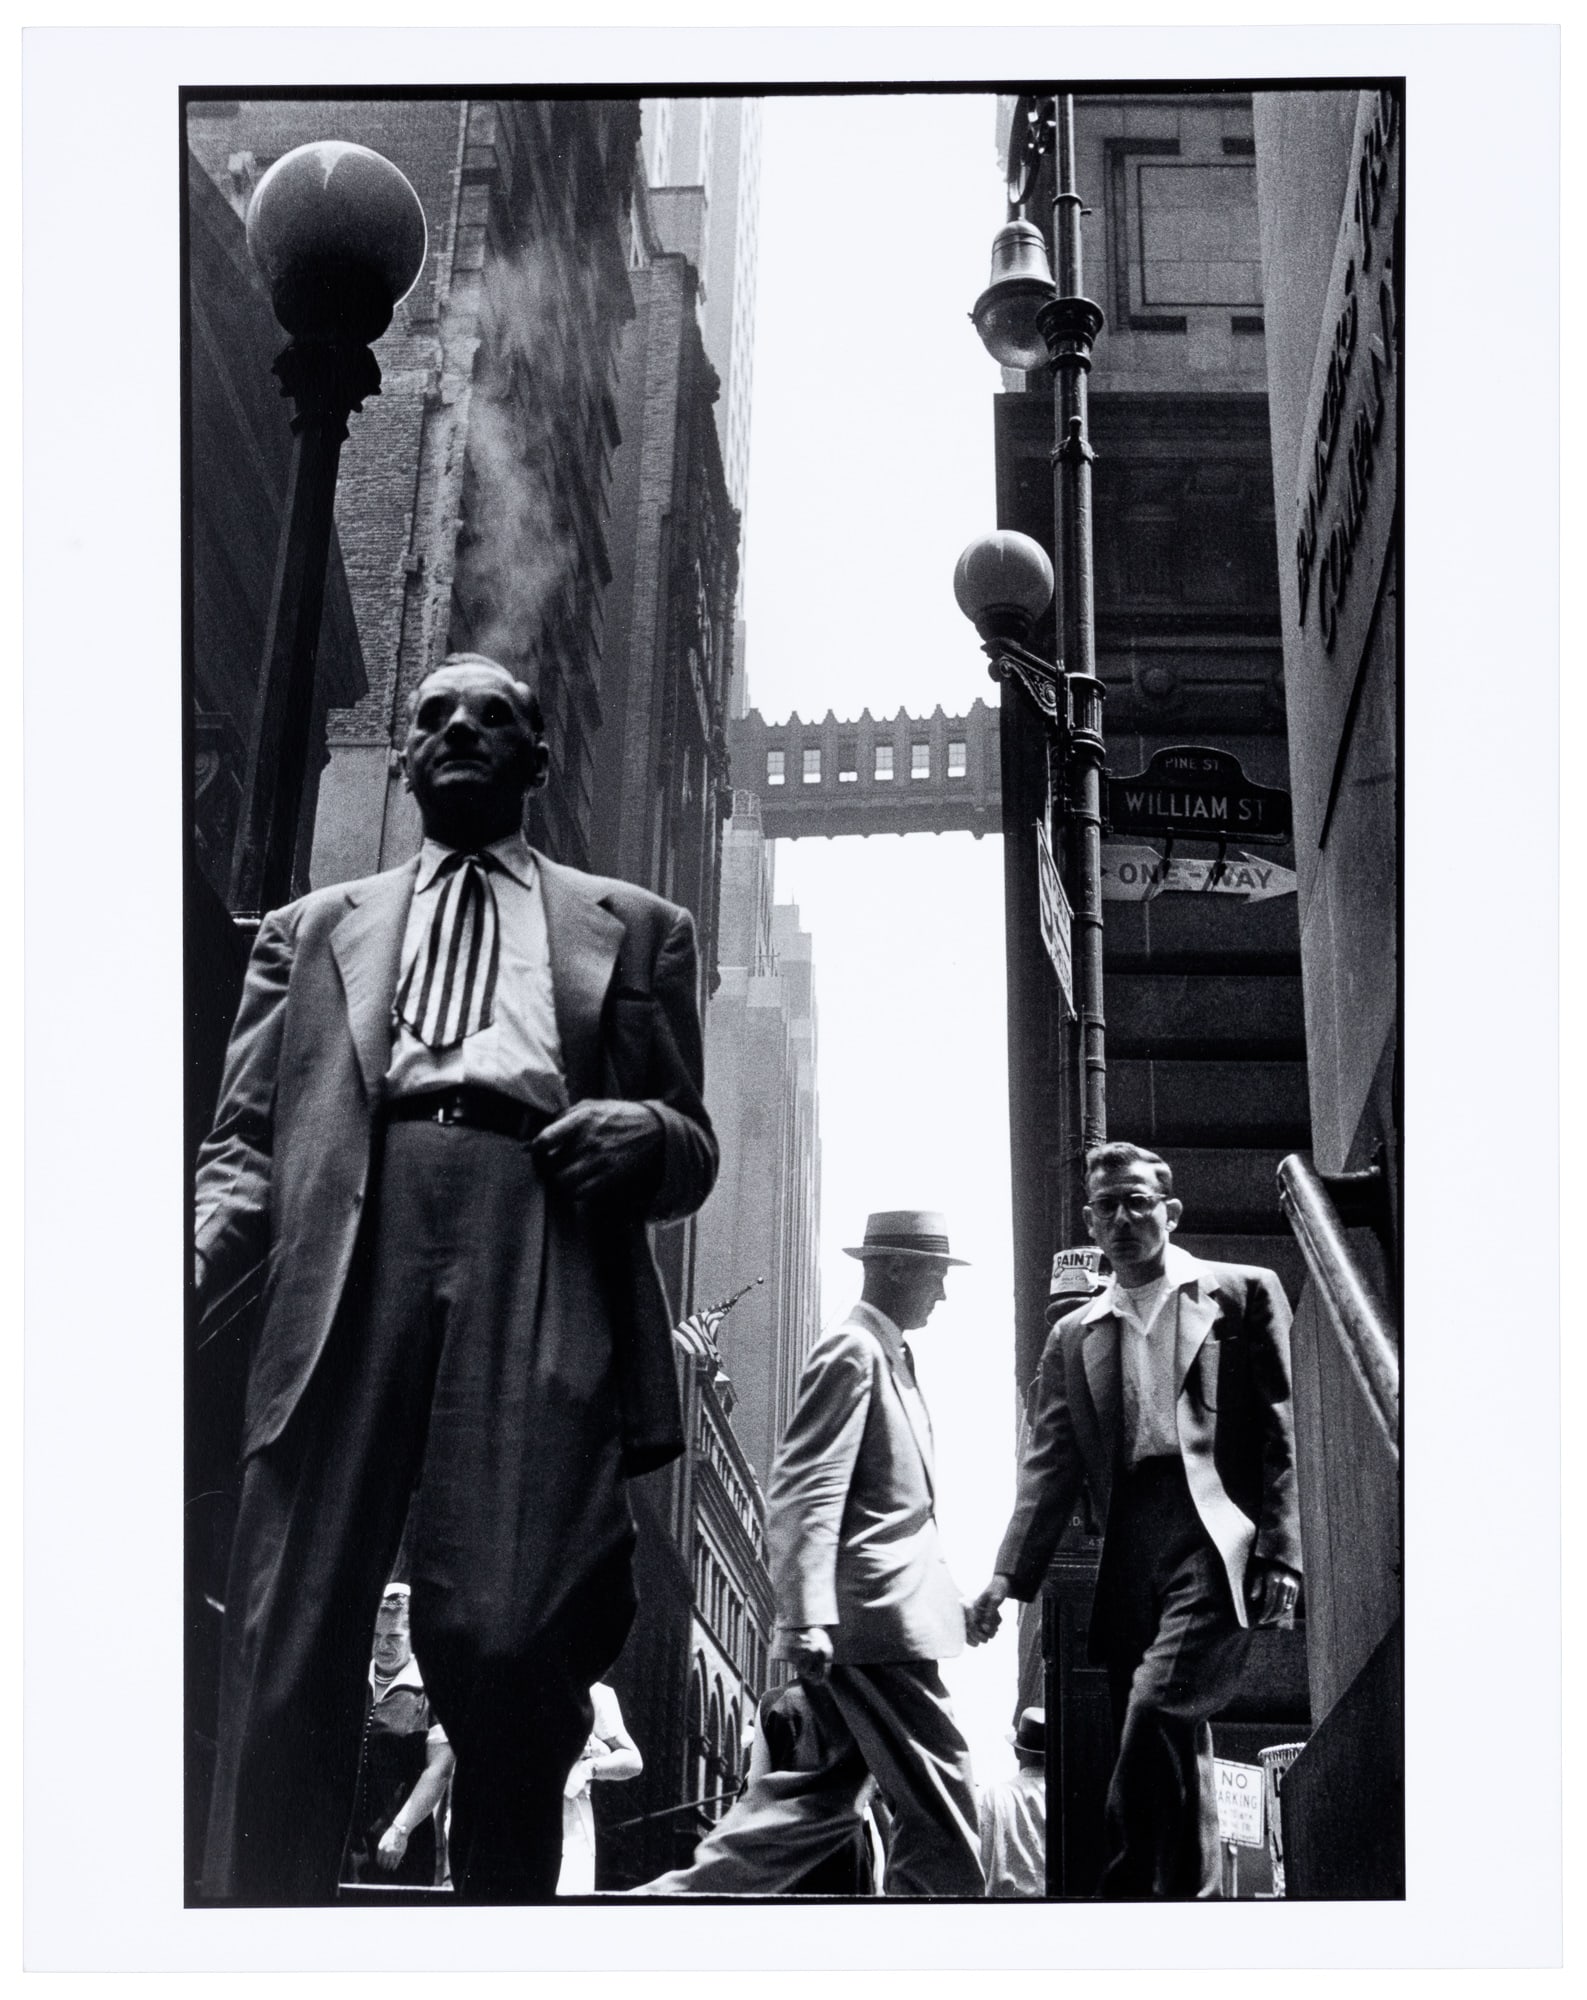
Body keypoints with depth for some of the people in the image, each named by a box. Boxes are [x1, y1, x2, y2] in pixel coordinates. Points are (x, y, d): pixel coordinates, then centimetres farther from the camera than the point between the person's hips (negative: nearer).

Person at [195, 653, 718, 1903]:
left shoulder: (635, 931, 26)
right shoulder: (314, 930, 28)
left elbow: (693, 1154, 23)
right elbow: (249, 1141, 19)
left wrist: (648, 1133, -2)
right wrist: (194, 1256, -3)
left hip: (546, 1254, -1)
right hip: (349, 1243, 1)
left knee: (503, 1641, -17)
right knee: (286, 1648, -11)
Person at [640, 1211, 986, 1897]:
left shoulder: (887, 1355, 18)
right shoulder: (853, 1352, -12)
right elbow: (804, 1494, -19)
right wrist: (808, 1618, -25)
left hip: (875, 1619, 10)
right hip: (873, 1617, -10)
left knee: (827, 1790, 13)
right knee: (939, 1800, -5)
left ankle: (681, 1899, 14)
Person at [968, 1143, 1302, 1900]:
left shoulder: (1243, 1294, 9)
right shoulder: (1074, 1337, 20)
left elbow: (1283, 1432, 3)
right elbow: (1050, 1464, 13)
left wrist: (1280, 1553, -8)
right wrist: (1009, 1576, 0)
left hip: (1215, 1540, -5)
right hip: (1130, 1555, 5)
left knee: (1155, 1707, -22)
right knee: (1174, 1750, 5)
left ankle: (1126, 1892, -19)